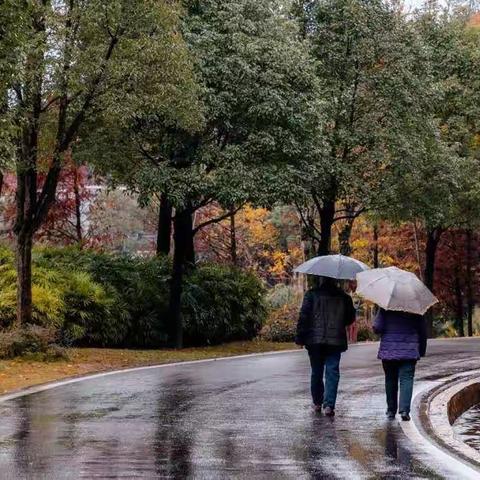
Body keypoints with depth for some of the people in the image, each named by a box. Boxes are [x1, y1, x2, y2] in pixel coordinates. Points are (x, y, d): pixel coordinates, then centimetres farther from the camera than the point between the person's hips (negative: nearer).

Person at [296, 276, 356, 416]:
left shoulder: (311, 294, -3)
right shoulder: (344, 297, 3)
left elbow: (304, 316, -7)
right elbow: (350, 318, 11)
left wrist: (300, 337, -3)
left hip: (315, 341, 0)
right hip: (335, 341, 0)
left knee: (316, 372, 13)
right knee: (332, 372, -1)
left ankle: (317, 403, 23)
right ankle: (329, 405, -13)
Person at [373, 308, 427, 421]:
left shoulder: (385, 309, -4)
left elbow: (377, 328, -12)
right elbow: (422, 331, 5)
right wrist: (422, 351, 16)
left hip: (388, 351, 0)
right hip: (409, 352, 0)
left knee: (390, 380, 12)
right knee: (406, 379, -3)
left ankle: (391, 410, 18)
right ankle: (404, 410, -18)